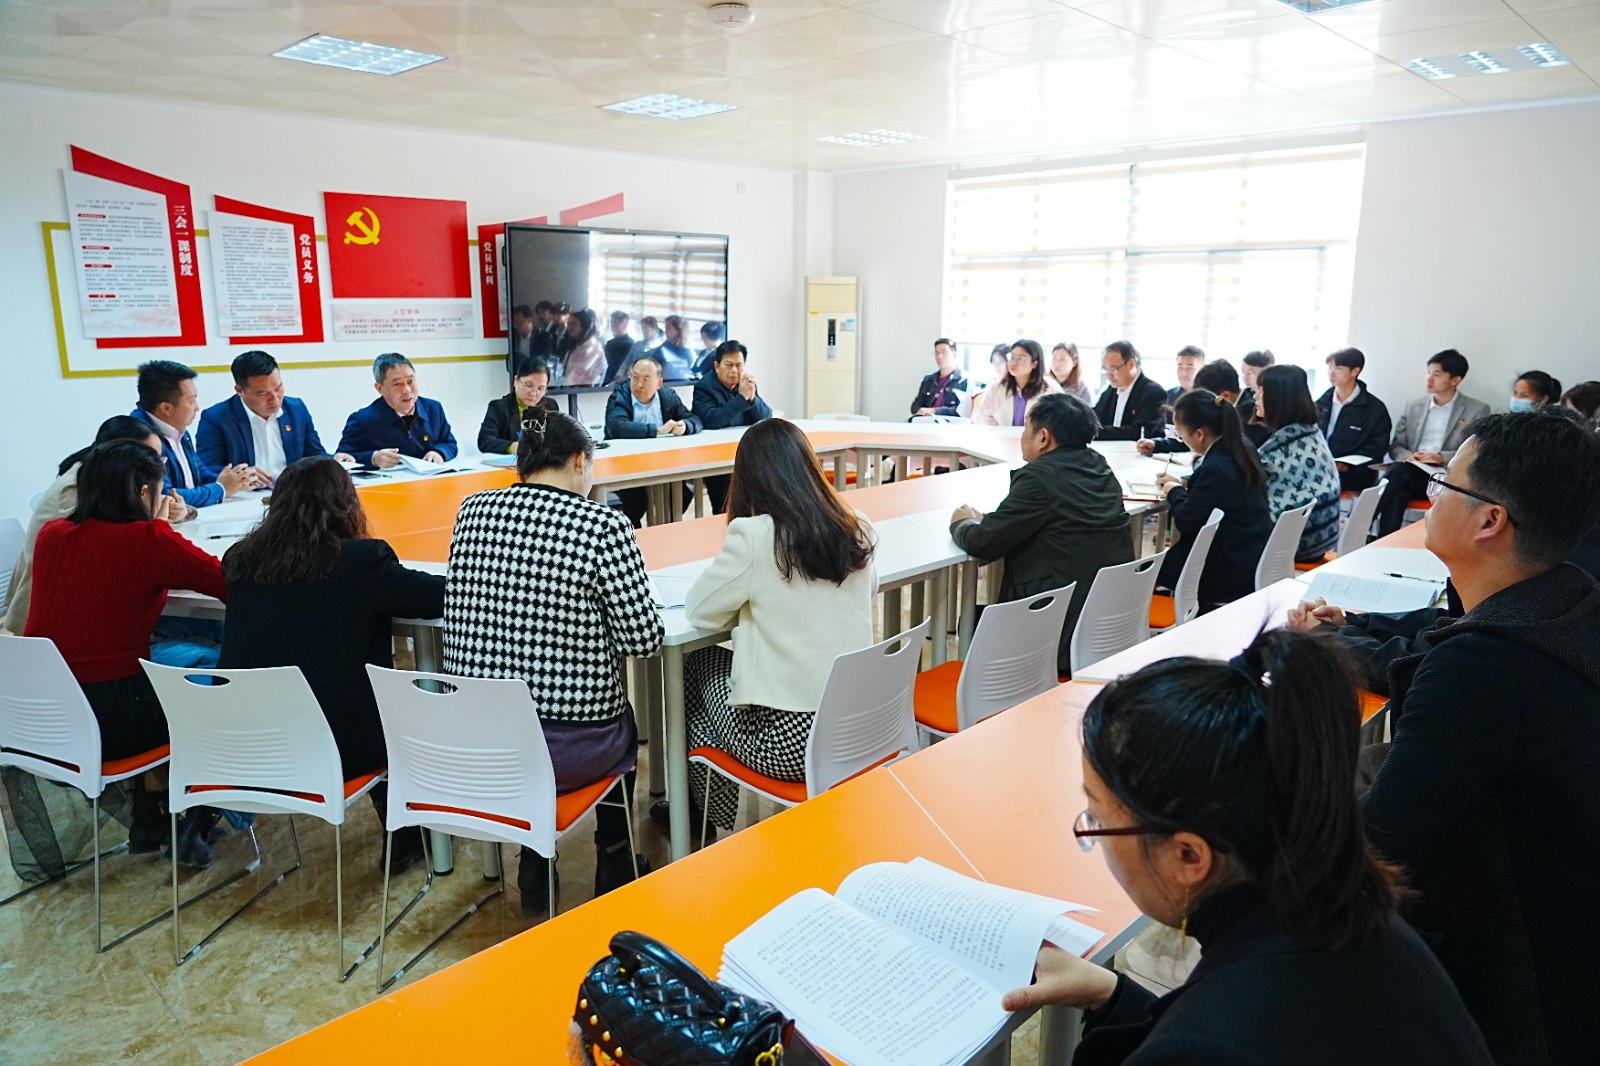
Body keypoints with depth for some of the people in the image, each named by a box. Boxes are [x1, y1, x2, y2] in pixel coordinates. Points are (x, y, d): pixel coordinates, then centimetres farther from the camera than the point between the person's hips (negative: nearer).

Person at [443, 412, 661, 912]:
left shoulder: (473, 510, -1)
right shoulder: (604, 526, -15)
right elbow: (644, 638, -12)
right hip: (570, 746, -4)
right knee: (621, 721, 31)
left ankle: (534, 872, 43)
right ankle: (613, 867, 49)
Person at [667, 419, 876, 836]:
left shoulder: (753, 535, -17)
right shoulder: (858, 530, -1)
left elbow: (701, 611, -5)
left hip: (787, 743, -6)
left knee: (698, 664, 21)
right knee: (730, 662, 27)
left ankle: (712, 816, 37)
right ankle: (697, 805, 40)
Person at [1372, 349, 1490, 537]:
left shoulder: (1477, 411, 9)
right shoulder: (1413, 407, 20)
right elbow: (1396, 446, 19)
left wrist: (1442, 458, -16)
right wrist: (1408, 457, -6)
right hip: (1410, 472, 3)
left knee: (1398, 473, -36)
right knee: (1397, 493, -36)